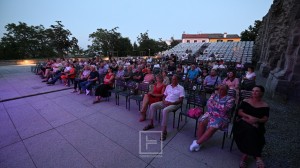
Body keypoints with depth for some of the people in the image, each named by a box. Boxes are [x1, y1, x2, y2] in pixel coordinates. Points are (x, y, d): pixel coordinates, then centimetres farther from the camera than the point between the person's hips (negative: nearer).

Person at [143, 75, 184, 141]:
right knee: (152, 105, -13)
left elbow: (181, 100, -9)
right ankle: (151, 124, 0)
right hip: (165, 102, 6)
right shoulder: (168, 86, 14)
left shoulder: (181, 88, -2)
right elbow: (164, 96, 16)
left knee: (165, 110, -37)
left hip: (174, 104, -6)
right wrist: (164, 101, -7)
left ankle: (164, 131, -26)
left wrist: (171, 103, -19)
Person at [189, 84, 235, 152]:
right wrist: (219, 107, -12)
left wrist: (215, 104, -8)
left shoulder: (230, 99, -3)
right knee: (202, 122, -24)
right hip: (210, 114, 4)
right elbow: (208, 103, 0)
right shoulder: (214, 95, 10)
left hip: (222, 117, -4)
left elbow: (225, 109, -15)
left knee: (212, 128, -29)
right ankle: (199, 142, -15)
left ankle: (197, 142, -20)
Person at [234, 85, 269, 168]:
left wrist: (256, 120, -18)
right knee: (250, 129, -34)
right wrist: (249, 117, -15)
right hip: (243, 122, 0)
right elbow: (239, 112, 2)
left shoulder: (265, 106, 11)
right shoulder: (246, 101, 10)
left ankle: (245, 155, -22)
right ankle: (257, 156, -23)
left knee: (251, 132, -33)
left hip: (257, 126, 1)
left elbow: (265, 119, 4)